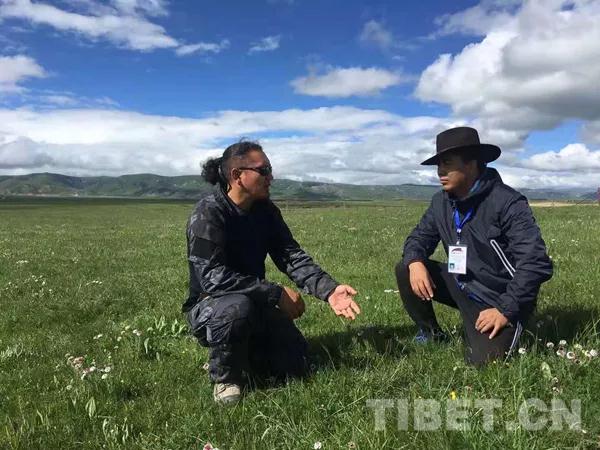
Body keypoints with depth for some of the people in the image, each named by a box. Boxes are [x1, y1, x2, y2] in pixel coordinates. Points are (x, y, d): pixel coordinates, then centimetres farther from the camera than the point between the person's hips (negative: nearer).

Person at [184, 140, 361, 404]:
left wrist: (329, 290, -22)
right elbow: (214, 277, -30)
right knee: (237, 307, -39)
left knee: (294, 366, -1)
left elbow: (292, 256, -6)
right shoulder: (208, 213, -22)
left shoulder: (266, 211, -2)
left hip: (255, 304, 6)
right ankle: (224, 375, -10)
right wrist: (277, 294, -30)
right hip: (209, 307, -6)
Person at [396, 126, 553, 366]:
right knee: (405, 270, -10)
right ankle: (431, 334, 10)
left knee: (482, 362, -22)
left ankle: (505, 332, 14)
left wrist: (506, 310, -26)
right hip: (462, 287, 6)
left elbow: (535, 263, -25)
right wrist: (415, 262, -19)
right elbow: (419, 237, 5)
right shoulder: (441, 202, -1)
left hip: (498, 299, -6)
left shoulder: (507, 202, -22)